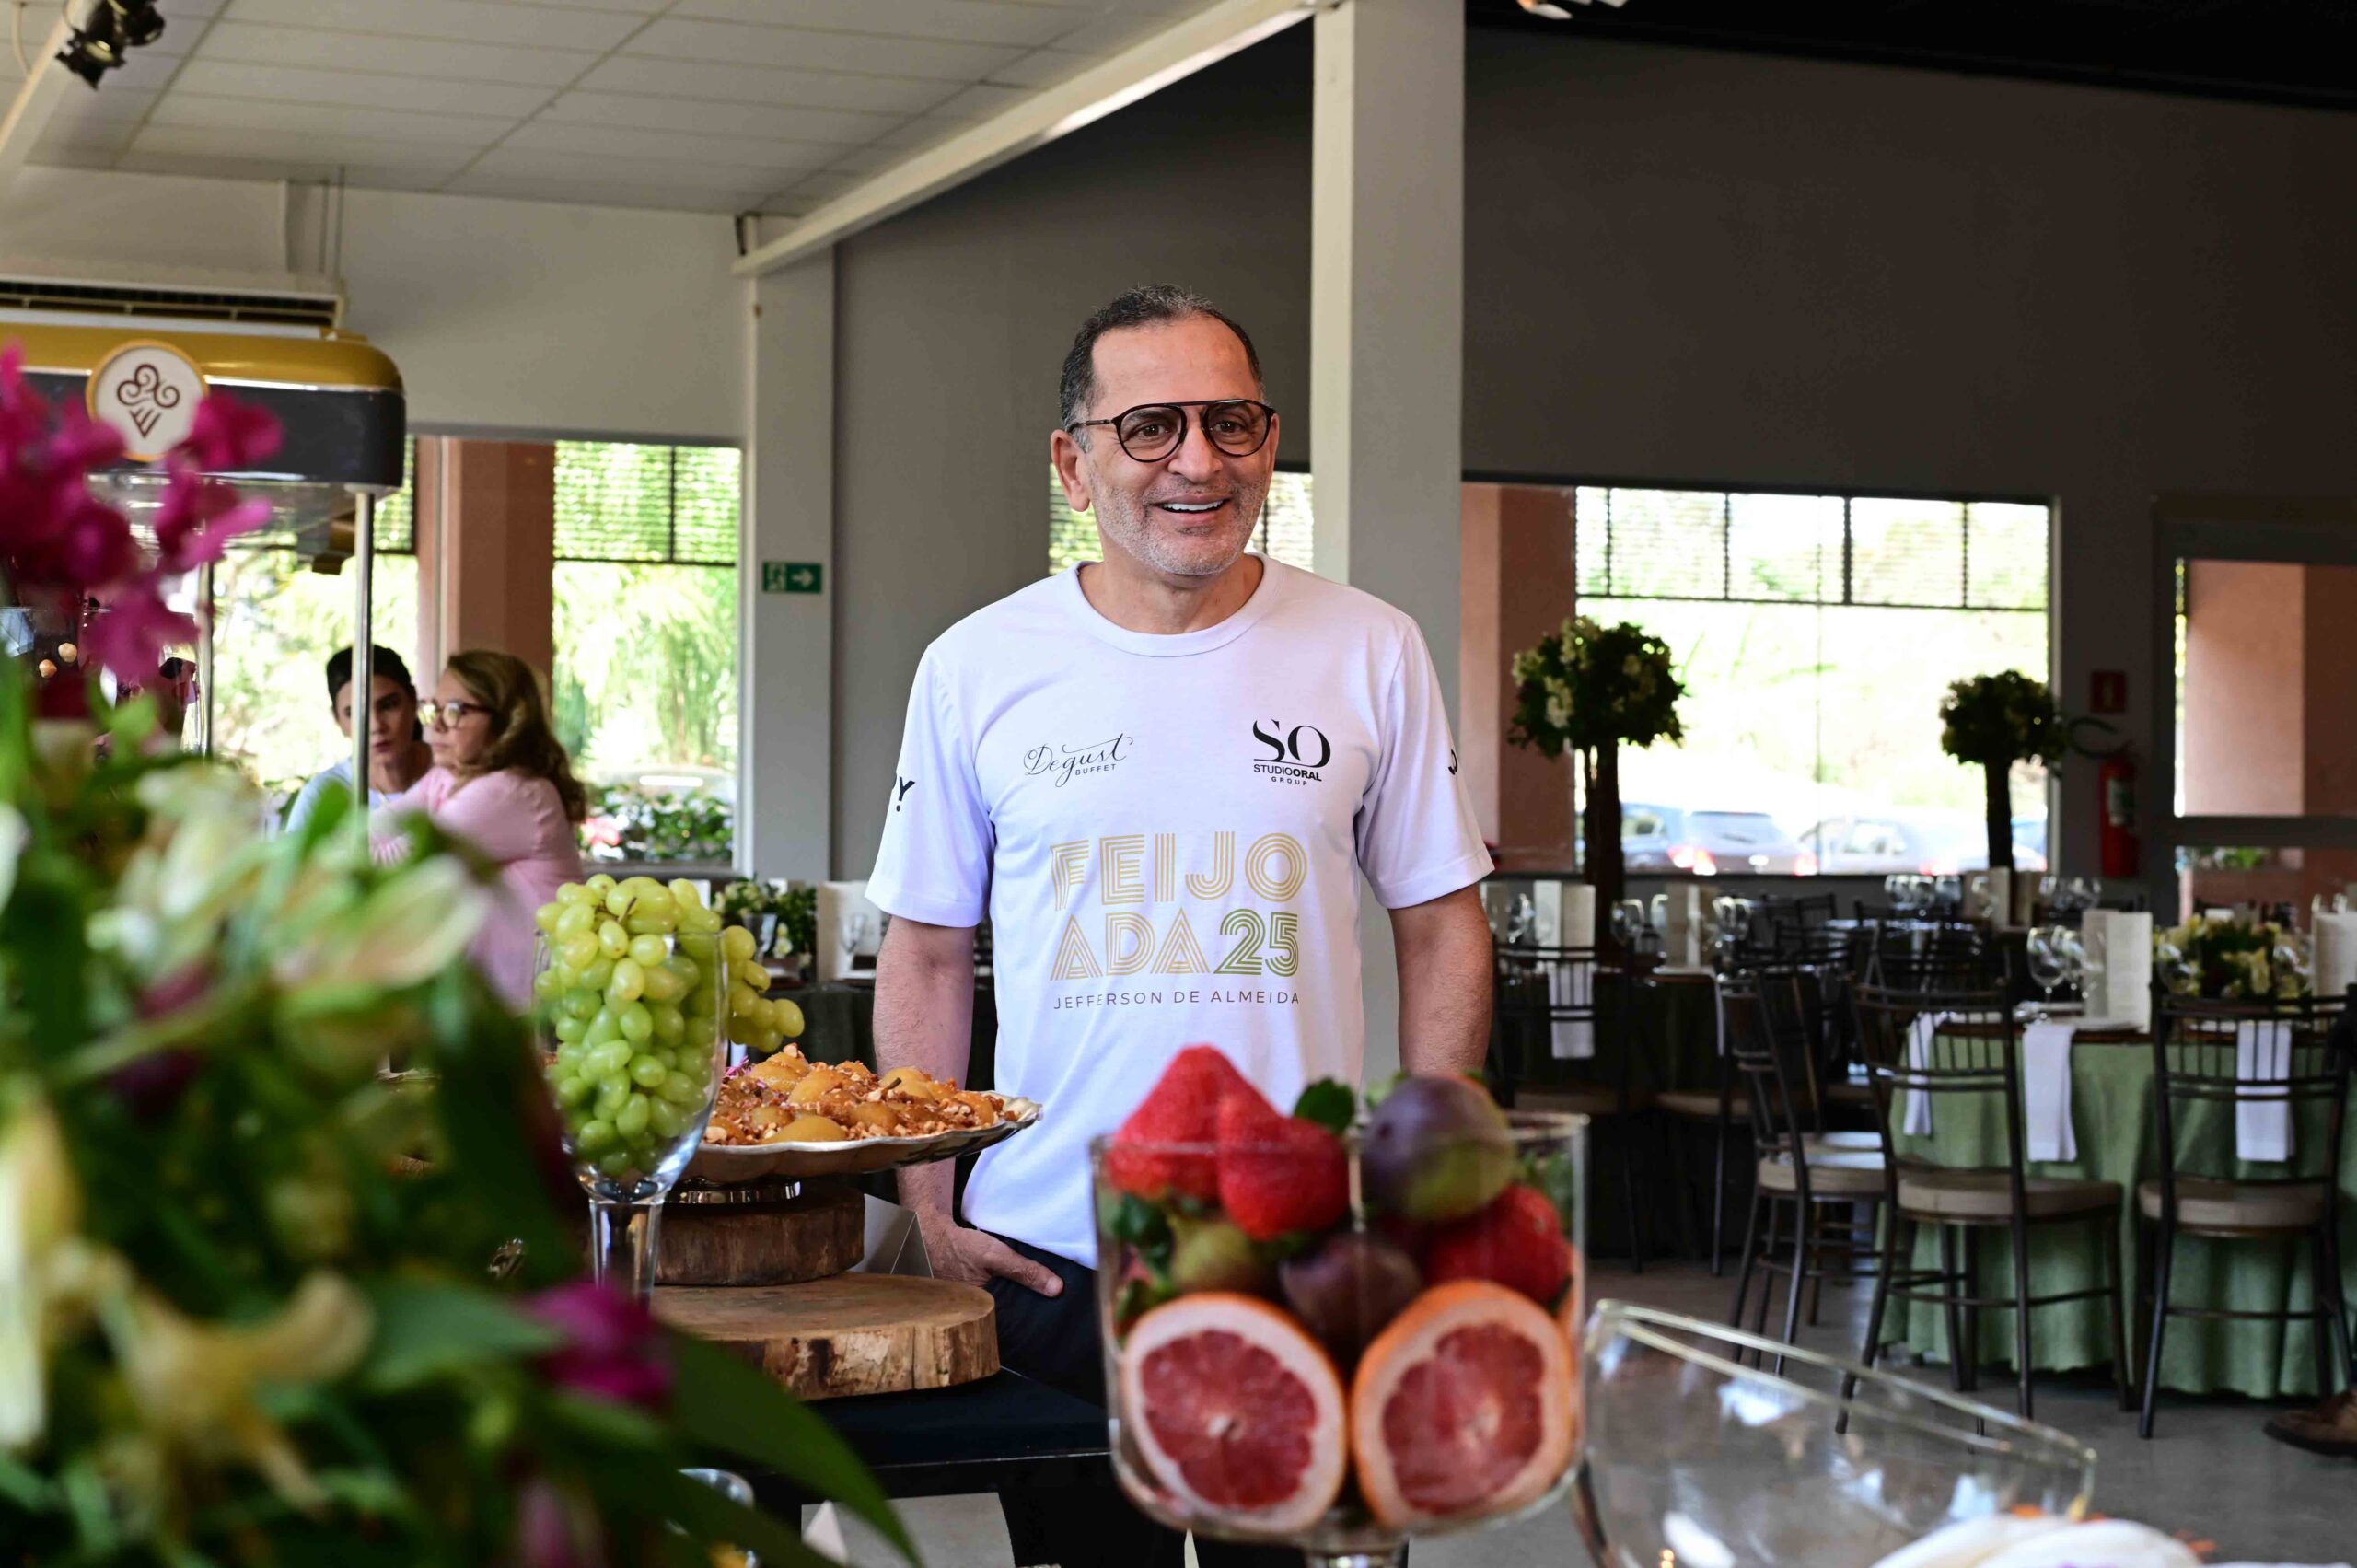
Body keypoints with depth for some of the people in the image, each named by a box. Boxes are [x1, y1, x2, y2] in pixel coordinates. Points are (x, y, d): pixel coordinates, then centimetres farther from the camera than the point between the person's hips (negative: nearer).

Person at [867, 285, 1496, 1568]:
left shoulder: (1371, 655, 0)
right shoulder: (978, 668, 1)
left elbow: (1442, 930, 5)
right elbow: (926, 954, 6)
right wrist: (928, 1208, -1)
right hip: (1047, 1257, 1)